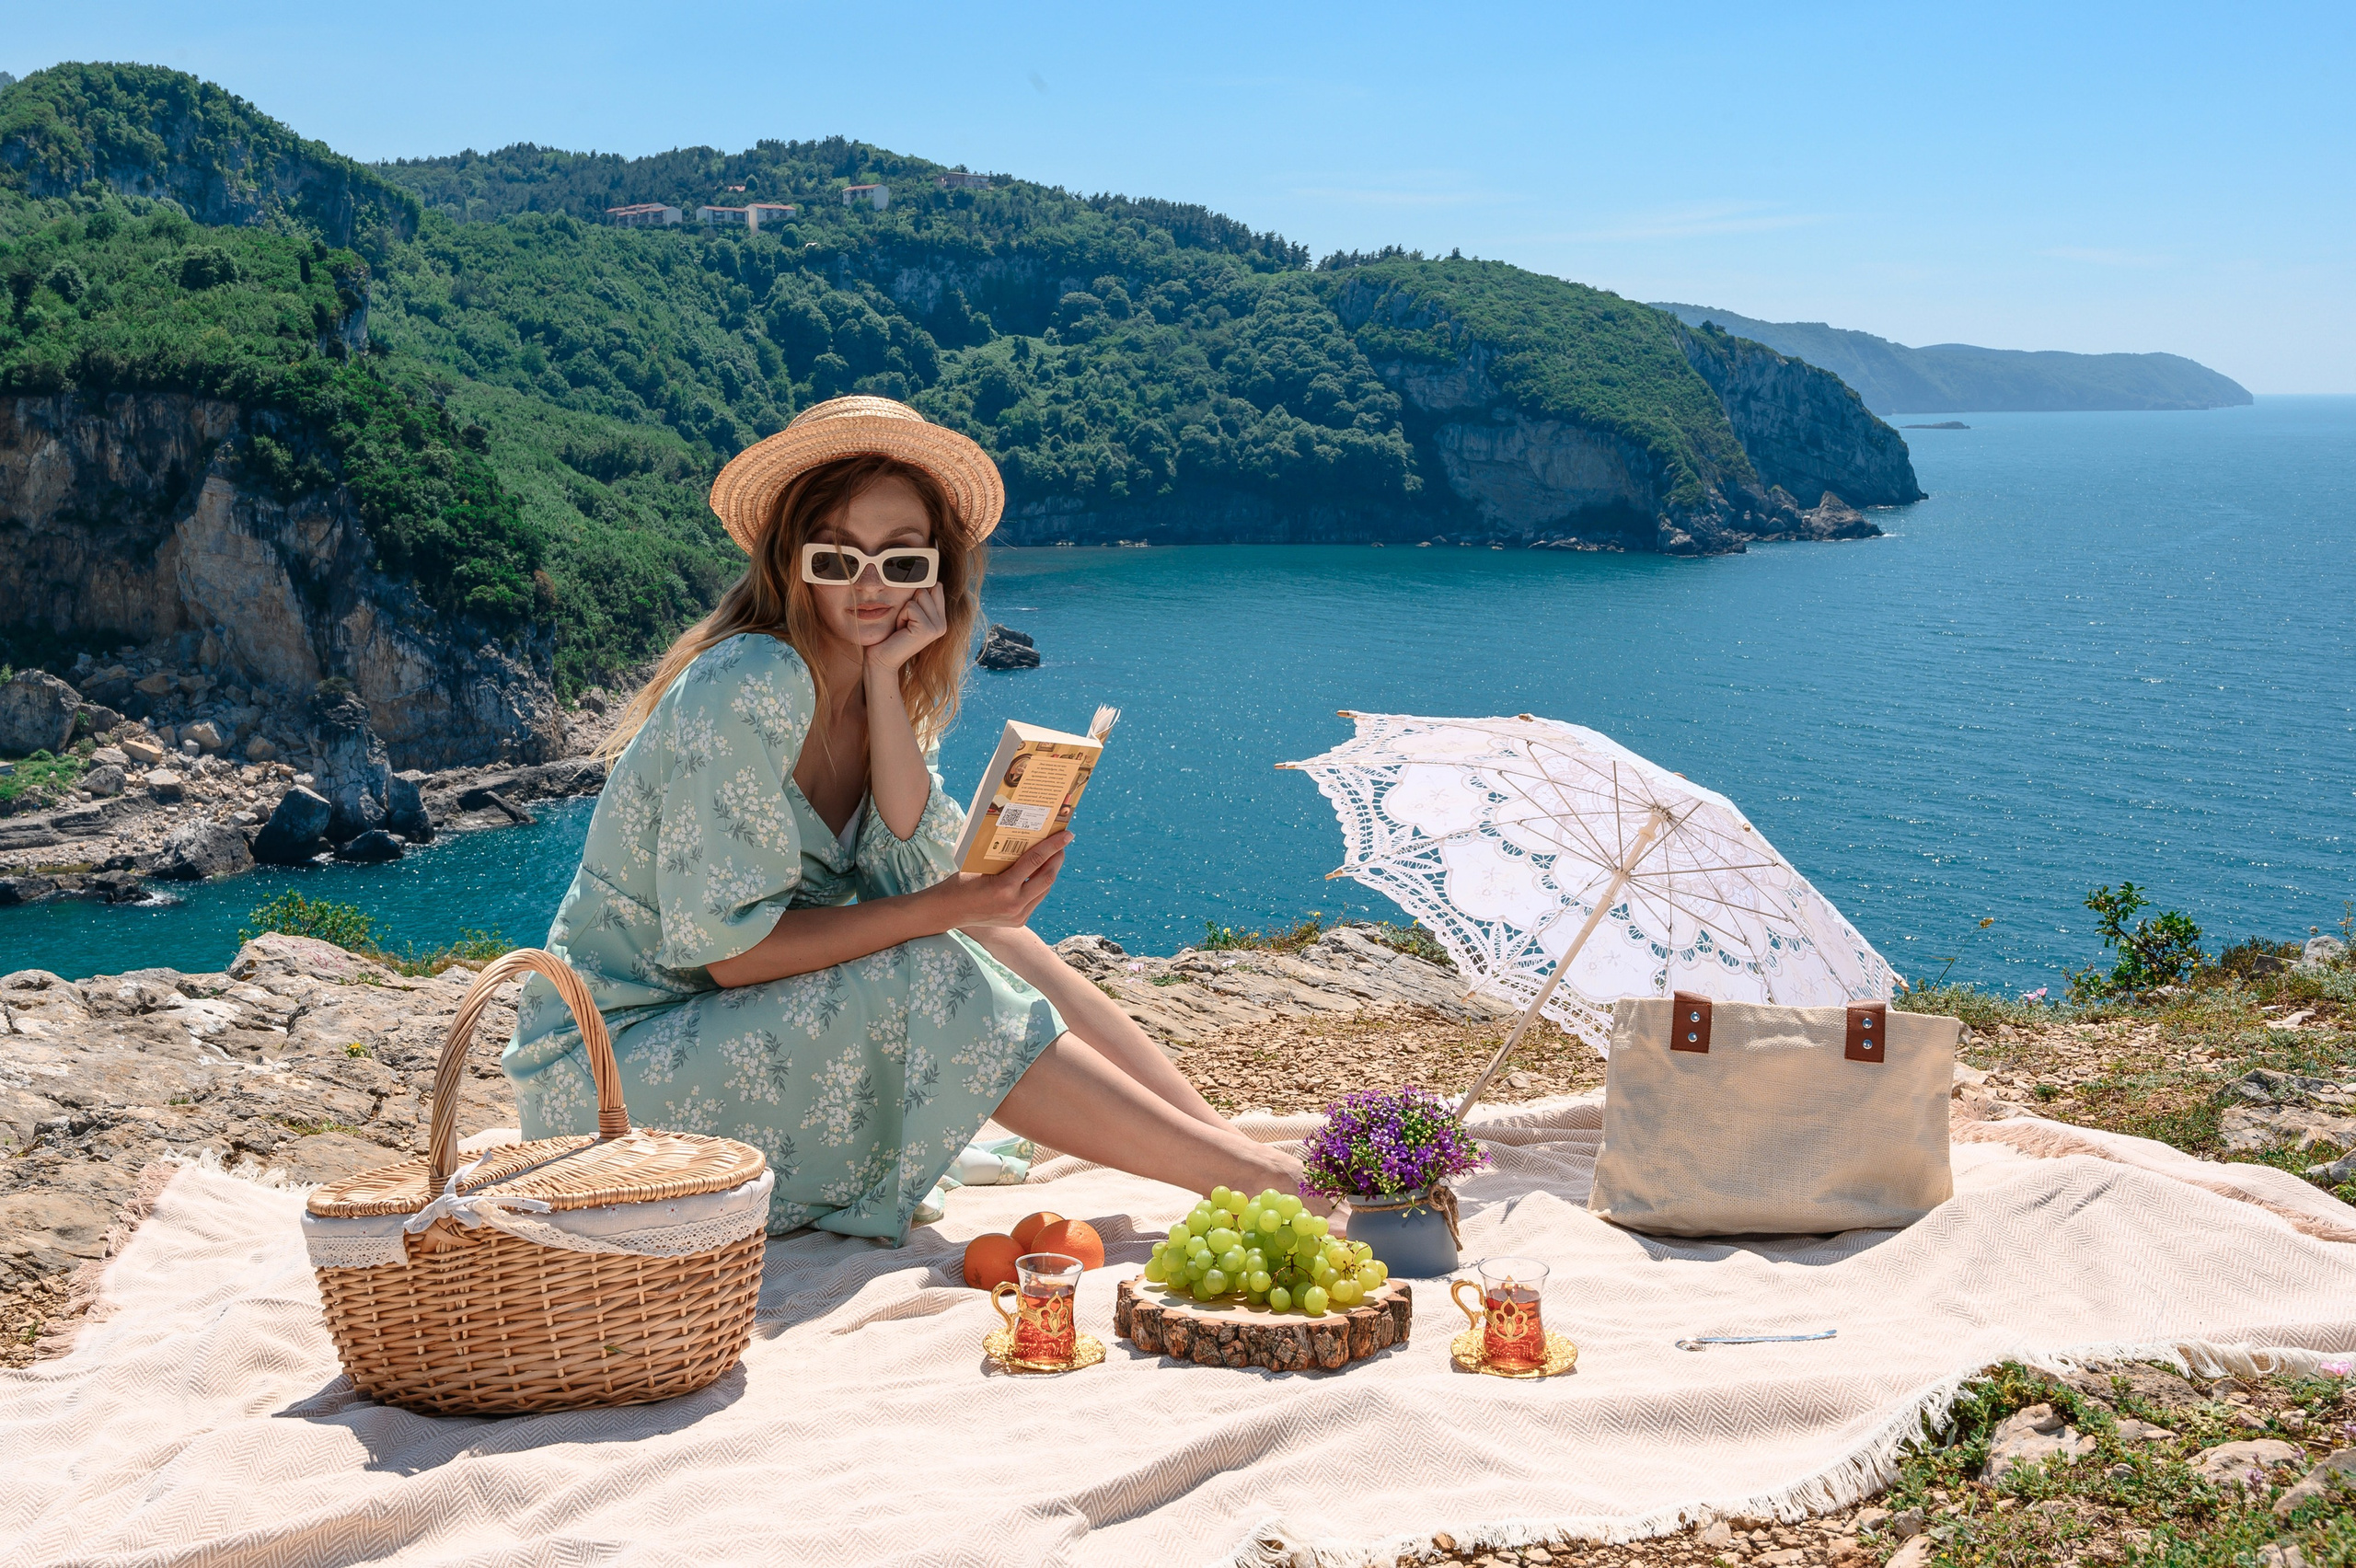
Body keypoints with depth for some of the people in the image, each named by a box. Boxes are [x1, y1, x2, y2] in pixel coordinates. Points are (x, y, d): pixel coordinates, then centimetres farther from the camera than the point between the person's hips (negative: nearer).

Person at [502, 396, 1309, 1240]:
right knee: (939, 983, -24)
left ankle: (1232, 1138, -9)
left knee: (993, 937, -9)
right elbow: (730, 948, -22)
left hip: (745, 1022, 8)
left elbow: (916, 873, -11)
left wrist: (886, 678, -17)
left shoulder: (889, 689, 5)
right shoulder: (748, 689, -21)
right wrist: (946, 911, -22)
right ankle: (1252, 1179, -22)